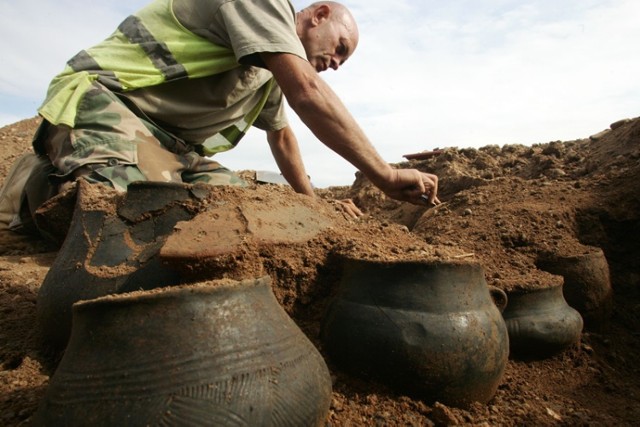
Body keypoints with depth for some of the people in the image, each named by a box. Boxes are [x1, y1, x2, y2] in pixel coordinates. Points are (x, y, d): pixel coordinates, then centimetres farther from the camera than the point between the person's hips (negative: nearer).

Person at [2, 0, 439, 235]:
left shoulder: (272, 70, 21)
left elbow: (282, 135, 32)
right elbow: (306, 92, -22)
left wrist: (312, 201, 31)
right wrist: (385, 176, -19)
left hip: (165, 137, 9)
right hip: (103, 99, -9)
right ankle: (54, 183, -4)